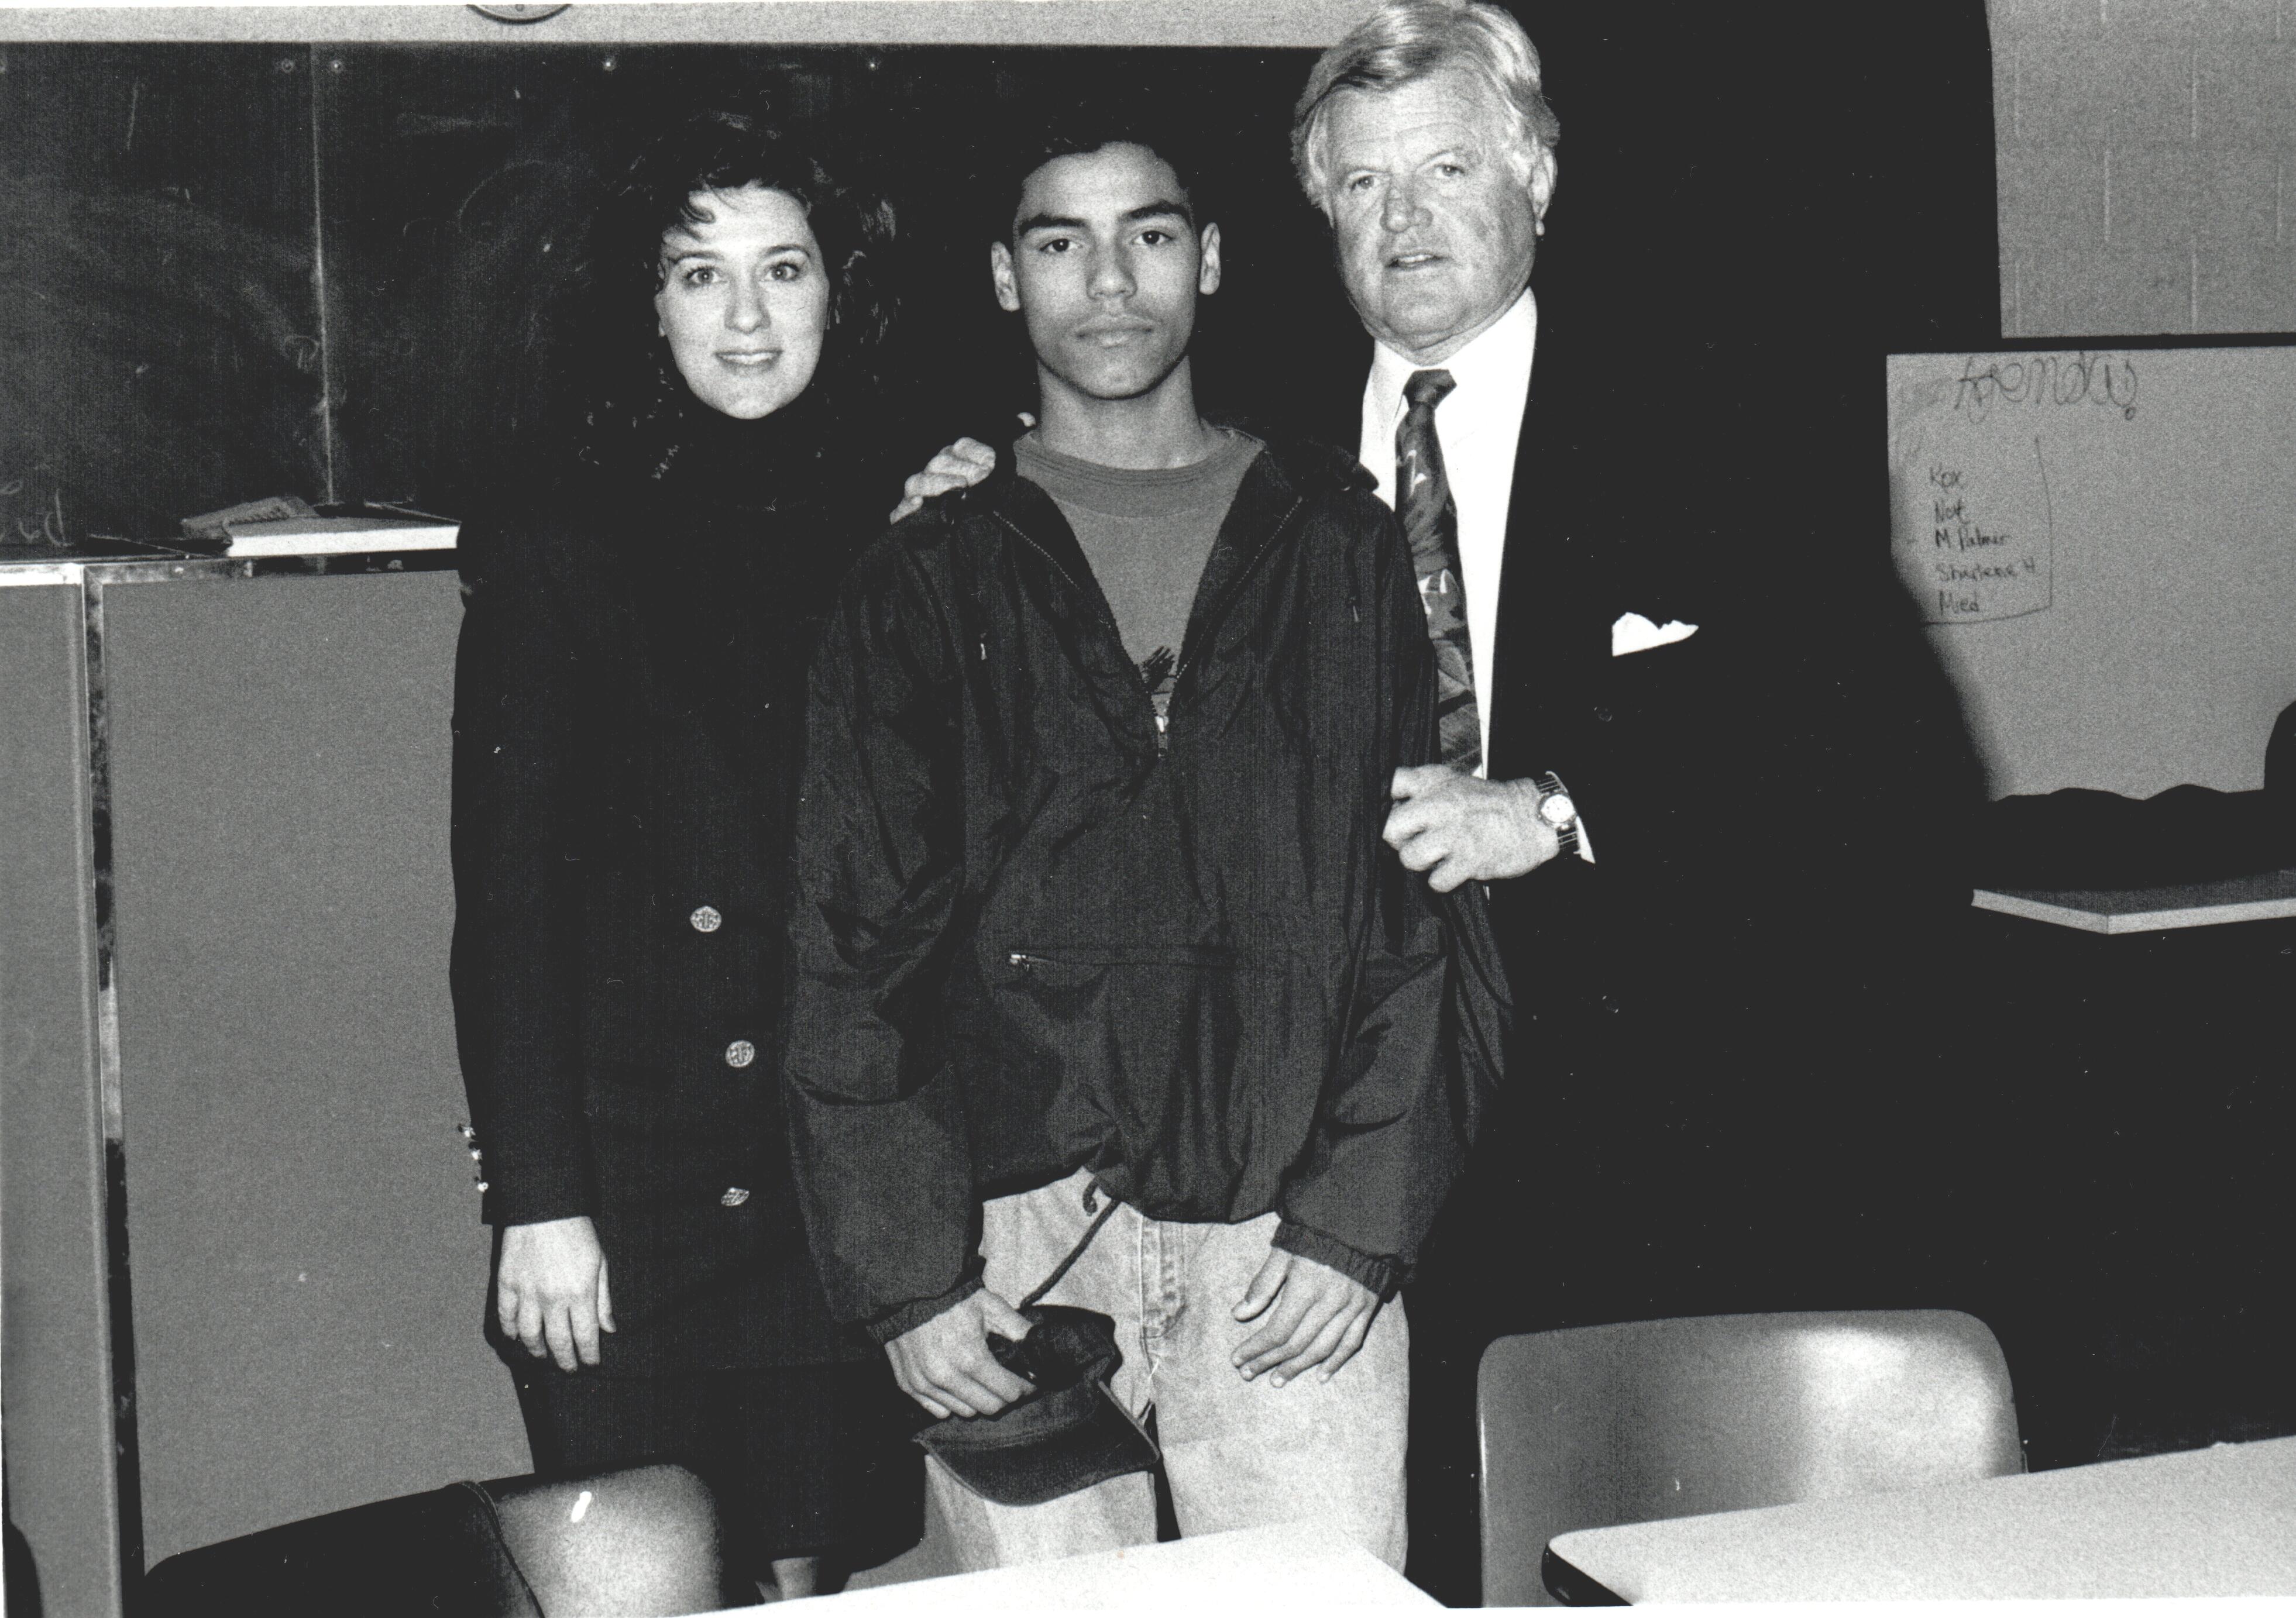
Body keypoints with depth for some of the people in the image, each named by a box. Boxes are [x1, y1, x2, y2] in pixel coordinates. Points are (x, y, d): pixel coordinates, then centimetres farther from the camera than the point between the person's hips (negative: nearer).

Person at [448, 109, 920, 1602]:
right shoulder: (556, 545, 0)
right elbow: (503, 895, -4)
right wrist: (536, 1198, -8)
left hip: (850, 1183, 2)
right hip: (627, 1191, -2)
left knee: (816, 1573, 7)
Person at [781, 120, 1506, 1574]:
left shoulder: (1340, 547, 9)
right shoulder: (929, 578, 8)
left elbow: (1425, 902, 5)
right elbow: (855, 950, 4)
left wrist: (1362, 1220, -5)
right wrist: (906, 1272, -6)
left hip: (1295, 1244, 0)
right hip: (1015, 1245, 0)